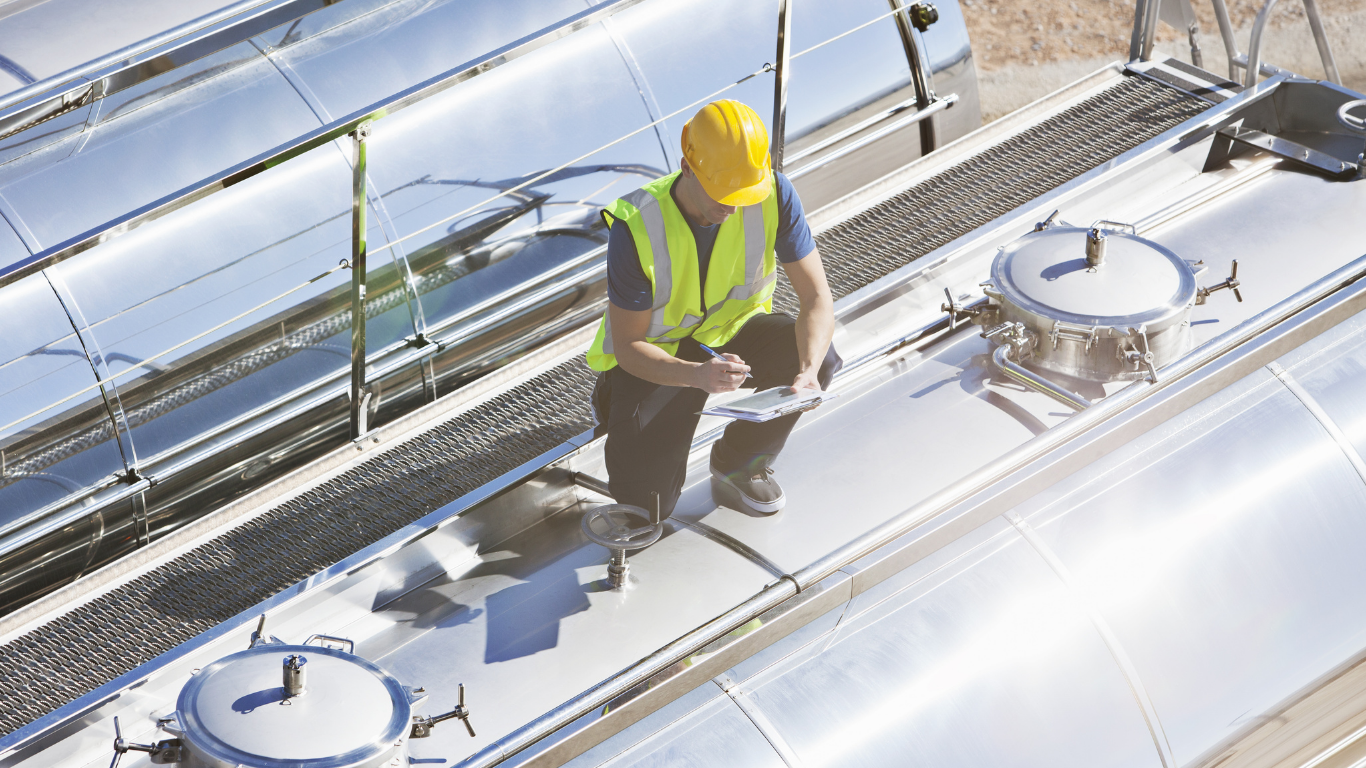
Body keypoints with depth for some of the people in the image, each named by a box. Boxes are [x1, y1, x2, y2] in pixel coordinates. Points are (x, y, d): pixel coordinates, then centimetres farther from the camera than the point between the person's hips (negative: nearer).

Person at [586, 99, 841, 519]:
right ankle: (615, 400, 19)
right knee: (648, 504, -15)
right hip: (656, 355, -3)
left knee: (821, 359, -27)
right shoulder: (637, 228, -32)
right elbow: (628, 346, -24)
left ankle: (740, 460, 1)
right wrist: (698, 374, -44)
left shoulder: (772, 193, -24)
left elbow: (817, 298, -20)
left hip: (733, 329, 3)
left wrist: (808, 372, -41)